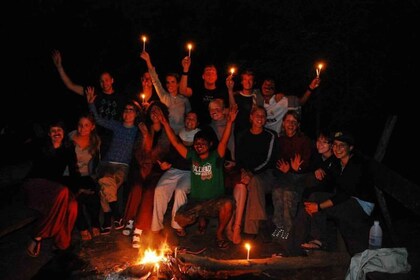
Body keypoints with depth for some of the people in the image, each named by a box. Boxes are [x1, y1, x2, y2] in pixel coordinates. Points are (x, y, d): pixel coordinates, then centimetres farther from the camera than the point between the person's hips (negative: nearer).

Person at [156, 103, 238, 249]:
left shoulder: (215, 157, -4)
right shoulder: (192, 156, 5)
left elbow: (224, 141, -20)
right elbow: (175, 142, 1)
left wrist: (230, 122, -35)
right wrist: (165, 123, -5)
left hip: (215, 201, -3)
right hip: (195, 202, 3)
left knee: (228, 204, -35)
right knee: (180, 220, -21)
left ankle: (219, 233, -5)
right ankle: (201, 218, 16)